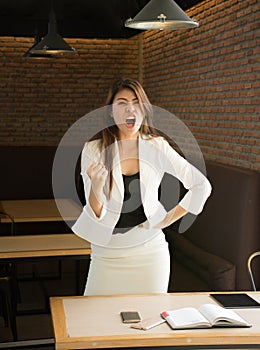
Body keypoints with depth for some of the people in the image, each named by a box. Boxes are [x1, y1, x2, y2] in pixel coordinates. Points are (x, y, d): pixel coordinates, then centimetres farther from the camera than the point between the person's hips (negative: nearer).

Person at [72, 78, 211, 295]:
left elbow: (202, 186, 5)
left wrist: (170, 218, 1)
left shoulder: (157, 147, -3)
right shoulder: (94, 150, -6)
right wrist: (96, 185, -27)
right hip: (108, 254, -1)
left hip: (149, 252, 1)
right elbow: (96, 214, -9)